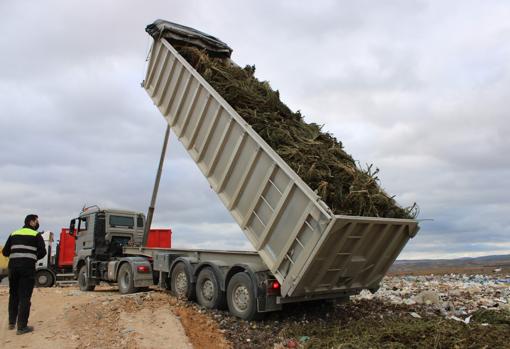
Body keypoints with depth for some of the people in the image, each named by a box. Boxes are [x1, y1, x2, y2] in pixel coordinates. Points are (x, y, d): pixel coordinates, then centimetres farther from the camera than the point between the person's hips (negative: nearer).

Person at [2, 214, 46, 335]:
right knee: (25, 297, -2)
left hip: (13, 266, 5)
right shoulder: (36, 235, 1)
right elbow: (42, 252, -7)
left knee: (13, 294, 20)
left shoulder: (14, 234, 16)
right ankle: (22, 327, -2)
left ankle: (12, 322, 28)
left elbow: (5, 252, 13)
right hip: (28, 267, -5)